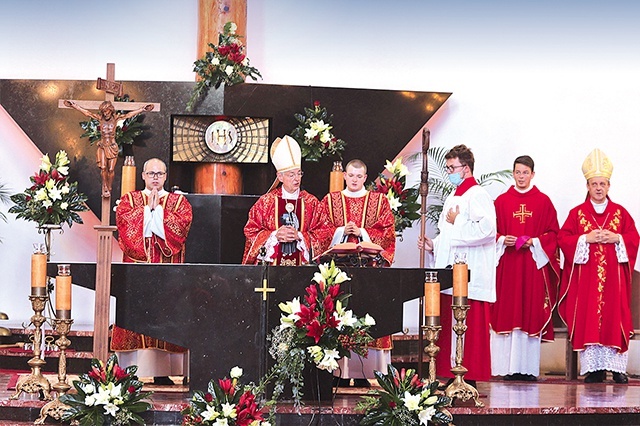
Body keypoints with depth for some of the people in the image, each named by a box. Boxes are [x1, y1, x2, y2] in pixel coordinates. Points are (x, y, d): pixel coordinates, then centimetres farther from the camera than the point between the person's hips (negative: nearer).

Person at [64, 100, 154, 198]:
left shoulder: (116, 118, -3)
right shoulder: (100, 118, 0)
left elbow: (129, 115, -6)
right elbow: (86, 112, 0)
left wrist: (143, 109, -12)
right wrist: (74, 105, -1)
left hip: (112, 147, 0)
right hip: (102, 146, 1)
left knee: (111, 169, -1)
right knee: (103, 168, -11)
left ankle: (109, 189, 11)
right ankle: (105, 187, -1)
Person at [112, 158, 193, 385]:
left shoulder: (179, 202, 13)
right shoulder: (129, 200, 13)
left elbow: (181, 225, -6)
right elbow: (125, 222, -6)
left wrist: (157, 208, -5)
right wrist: (148, 208, -5)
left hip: (167, 270, 0)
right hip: (136, 265, 0)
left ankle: (161, 372, -5)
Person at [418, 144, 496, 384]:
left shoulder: (478, 196, -8)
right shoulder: (452, 199, 22)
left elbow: (487, 229, -23)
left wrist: (456, 224, -13)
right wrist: (433, 246, 11)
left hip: (470, 278, -10)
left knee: (469, 331, -8)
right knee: (448, 327, 8)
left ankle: (470, 379, -5)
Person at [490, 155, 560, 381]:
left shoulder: (543, 202, 7)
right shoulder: (501, 201, 9)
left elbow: (553, 233, 6)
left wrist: (535, 242, -10)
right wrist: (503, 240, -10)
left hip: (534, 265, 0)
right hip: (507, 265, 1)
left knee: (532, 314, -3)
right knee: (507, 314, -3)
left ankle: (528, 367, 0)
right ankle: (509, 366, -2)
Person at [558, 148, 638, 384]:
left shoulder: (620, 213, 10)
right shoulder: (577, 213, 8)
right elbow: (563, 238, 0)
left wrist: (616, 238, -11)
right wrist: (586, 238, -12)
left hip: (613, 276, 1)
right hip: (586, 277, -1)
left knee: (615, 318, -4)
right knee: (588, 319, -5)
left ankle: (617, 367, -1)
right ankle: (594, 368, -2)